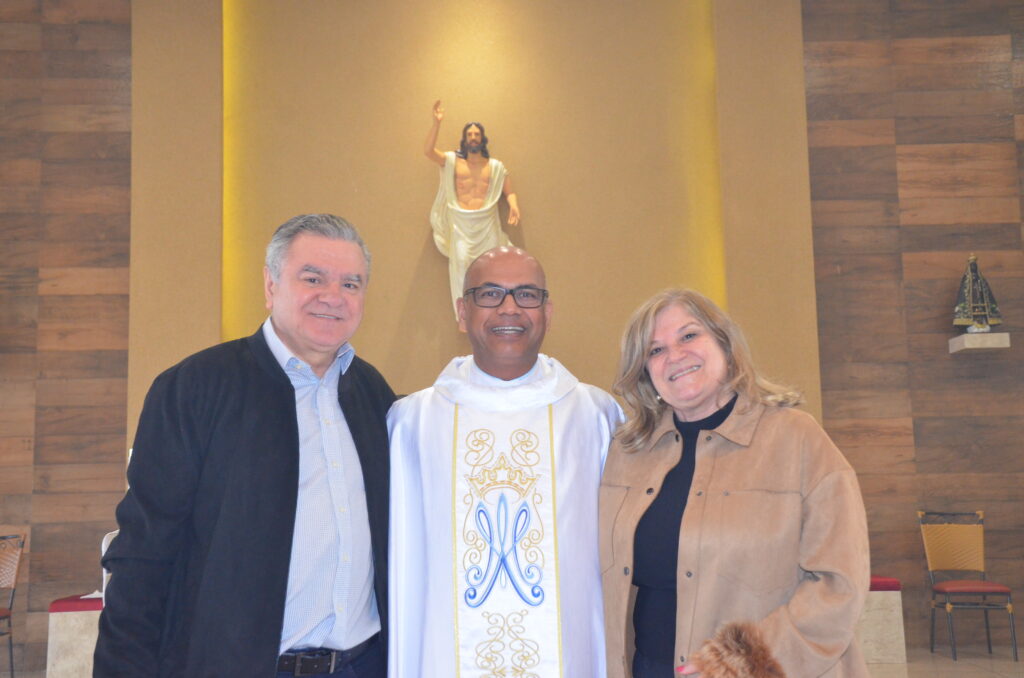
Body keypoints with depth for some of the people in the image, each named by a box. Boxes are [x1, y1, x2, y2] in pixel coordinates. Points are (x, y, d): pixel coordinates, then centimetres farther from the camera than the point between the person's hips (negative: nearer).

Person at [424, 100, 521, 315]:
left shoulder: (496, 166, 12)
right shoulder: (453, 161, 10)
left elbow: (509, 192, 12)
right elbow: (428, 151, -4)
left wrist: (514, 206, -11)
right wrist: (436, 122, -13)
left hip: (486, 223, 1)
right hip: (460, 223, -1)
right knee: (461, 263, -13)